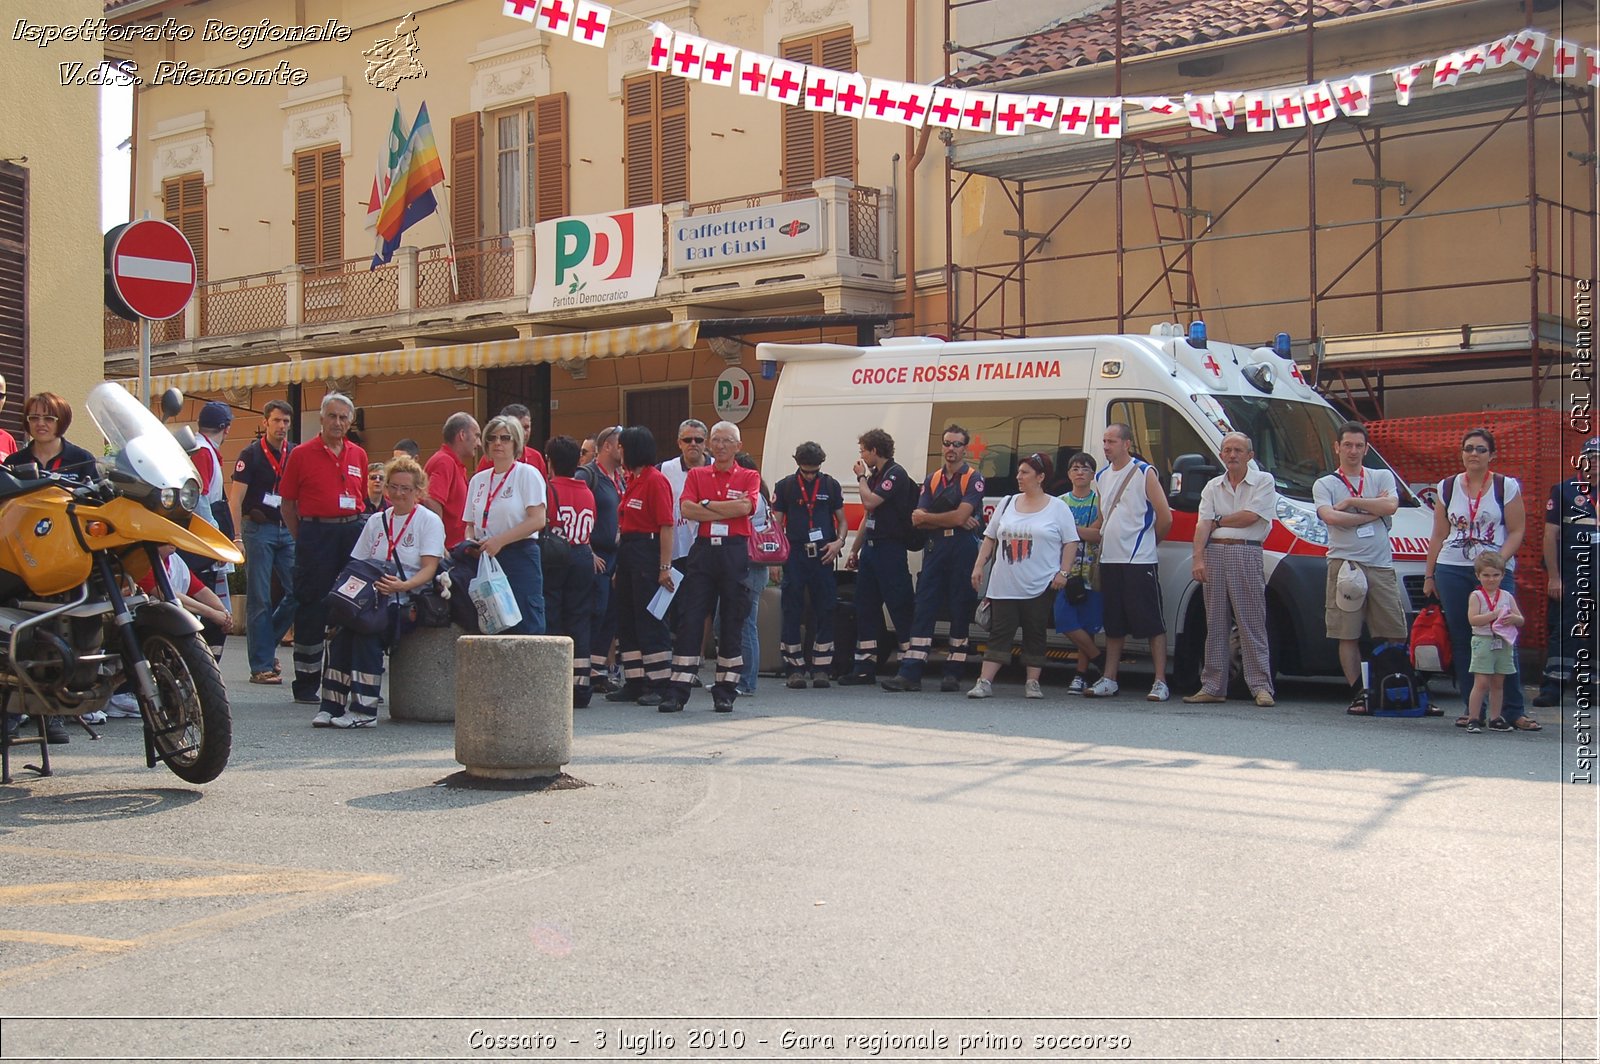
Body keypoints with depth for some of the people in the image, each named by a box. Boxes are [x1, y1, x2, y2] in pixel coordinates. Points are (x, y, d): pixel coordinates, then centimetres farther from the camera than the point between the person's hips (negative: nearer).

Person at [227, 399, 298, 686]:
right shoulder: (251, 454, -2)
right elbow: (235, 498, -6)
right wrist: (237, 537, -14)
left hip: (288, 531, 5)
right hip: (258, 529, -5)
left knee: (298, 592, -1)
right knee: (259, 599, -3)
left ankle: (267, 643, 20)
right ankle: (261, 665, 0)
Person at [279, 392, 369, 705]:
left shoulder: (358, 455, 11)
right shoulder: (302, 454, 0)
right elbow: (287, 503, 2)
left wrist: (357, 529, 8)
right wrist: (302, 539, 0)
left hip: (352, 533, 4)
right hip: (315, 533, -4)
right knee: (312, 608, -1)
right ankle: (306, 684, 6)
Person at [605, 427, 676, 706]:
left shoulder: (656, 480, -12)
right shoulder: (631, 480, 15)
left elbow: (666, 526, -17)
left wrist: (665, 567, -21)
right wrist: (620, 562, 13)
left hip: (647, 551, -10)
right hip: (627, 553, 10)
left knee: (650, 620, -6)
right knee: (627, 620, 11)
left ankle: (660, 686, -1)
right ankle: (635, 683, 17)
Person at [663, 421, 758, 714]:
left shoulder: (749, 477, 8)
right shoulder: (696, 475, 12)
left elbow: (745, 507, -12)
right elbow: (686, 508, -5)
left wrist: (706, 504, -6)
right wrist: (728, 510, -8)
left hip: (735, 552, -1)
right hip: (703, 549, 1)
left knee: (732, 622, 2)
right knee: (689, 620, -4)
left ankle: (725, 692, 10)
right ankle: (677, 692, -3)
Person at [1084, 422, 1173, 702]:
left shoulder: (1144, 472, -6)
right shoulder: (1101, 477, 13)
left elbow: (1165, 517, -6)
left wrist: (1145, 541, 6)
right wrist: (1105, 543, 13)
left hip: (1140, 562, -7)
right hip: (1109, 561, 7)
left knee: (1153, 624, -4)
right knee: (1114, 626, 12)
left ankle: (1160, 682, -2)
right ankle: (1109, 680, 17)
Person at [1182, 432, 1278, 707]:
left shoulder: (1263, 481, 3)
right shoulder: (1213, 486, 16)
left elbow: (1250, 517, -9)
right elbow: (1203, 525, 5)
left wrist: (1217, 521, 3)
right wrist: (1198, 558, -8)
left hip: (1246, 553, -4)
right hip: (1214, 553, 4)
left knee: (1252, 625, -5)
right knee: (1216, 625, 6)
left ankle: (1261, 687, -4)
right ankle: (1213, 687, 10)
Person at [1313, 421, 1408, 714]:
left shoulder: (1382, 477, 13)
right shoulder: (1324, 485, 8)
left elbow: (1391, 506, -7)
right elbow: (1331, 517, -11)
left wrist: (1351, 502, -5)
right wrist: (1373, 512, -5)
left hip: (1381, 565, 2)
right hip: (1344, 562, -2)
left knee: (1397, 634, 1)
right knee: (1348, 635, -3)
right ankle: (1358, 694, 2)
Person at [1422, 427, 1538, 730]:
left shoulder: (1507, 487, 4)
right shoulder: (1447, 487, 12)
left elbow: (1517, 532, 0)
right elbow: (1438, 536, 15)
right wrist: (1429, 575, 11)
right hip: (1452, 570, 3)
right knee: (1462, 642, 1)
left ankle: (1513, 711, -5)